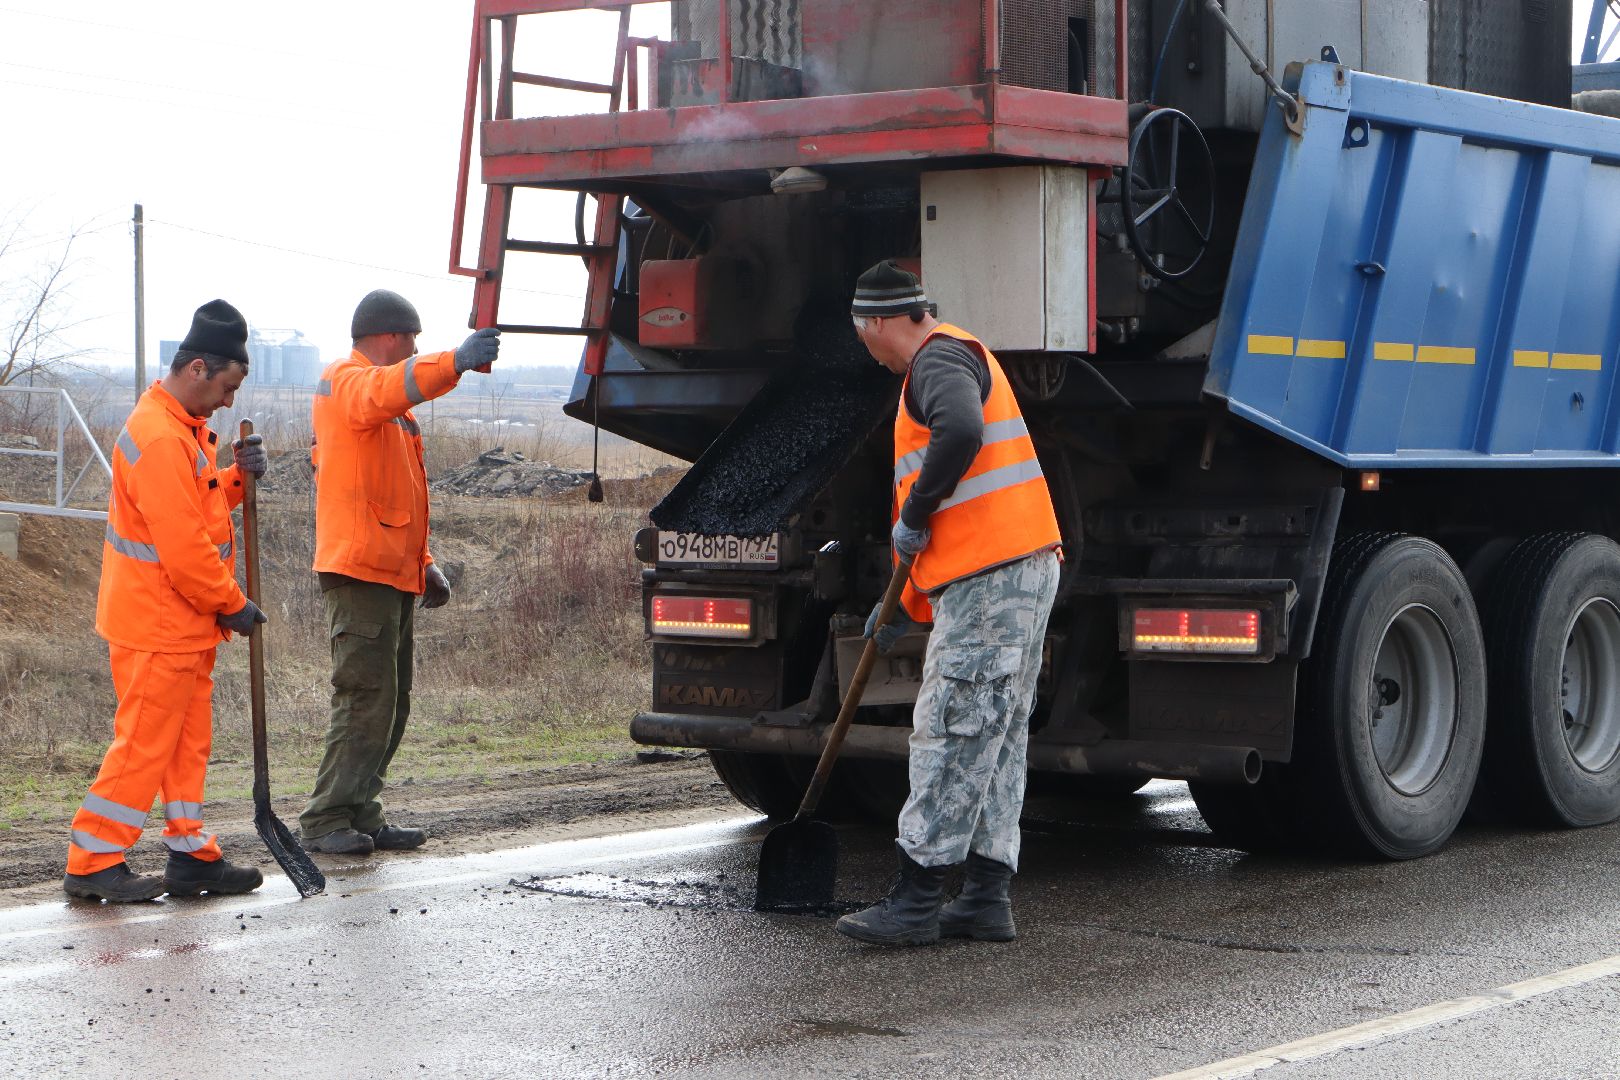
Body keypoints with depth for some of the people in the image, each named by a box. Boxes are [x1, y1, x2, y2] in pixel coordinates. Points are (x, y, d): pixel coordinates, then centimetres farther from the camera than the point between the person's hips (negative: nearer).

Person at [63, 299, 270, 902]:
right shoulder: (160, 438, -22)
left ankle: (192, 857, 19)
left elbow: (201, 507, 19)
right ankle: (94, 864, 2)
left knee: (188, 740, 13)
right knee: (145, 742, -5)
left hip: (185, 625, 10)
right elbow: (183, 548, -24)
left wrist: (237, 476, 1)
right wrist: (232, 605, -12)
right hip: (158, 627, -10)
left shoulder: (183, 430, 13)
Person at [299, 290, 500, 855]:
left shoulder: (391, 412, 25)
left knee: (390, 703, 11)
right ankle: (326, 821, -8)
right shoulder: (347, 381, -7)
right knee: (366, 698, -12)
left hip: (394, 574, 10)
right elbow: (388, 389, -32)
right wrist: (455, 362, -46)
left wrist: (424, 563, 19)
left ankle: (362, 817, 16)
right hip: (361, 570, -10)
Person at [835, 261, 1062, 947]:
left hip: (990, 580, -11)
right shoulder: (958, 359, 26)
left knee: (951, 735, -8)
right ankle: (988, 898, 12)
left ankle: (915, 902, -6)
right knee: (997, 740, 10)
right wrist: (907, 605, 32)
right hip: (1025, 570, 11)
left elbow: (960, 434, -32)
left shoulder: (939, 361, -7)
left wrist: (913, 514, -17)